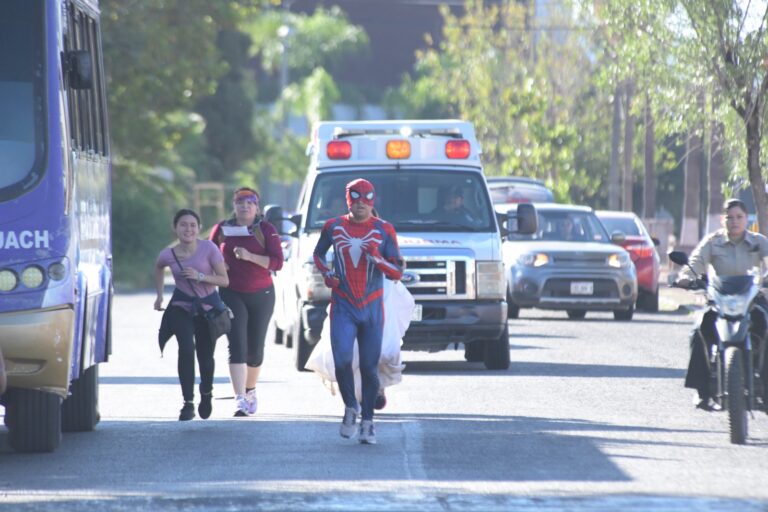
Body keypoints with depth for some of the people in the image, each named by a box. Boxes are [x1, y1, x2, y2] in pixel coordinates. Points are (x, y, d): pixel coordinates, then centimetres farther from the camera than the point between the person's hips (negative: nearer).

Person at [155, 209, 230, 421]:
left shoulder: (208, 249, -15)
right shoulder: (168, 254, -9)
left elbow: (224, 280, -13)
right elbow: (158, 269, 16)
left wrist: (200, 276, -26)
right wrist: (159, 295, 11)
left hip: (208, 306, 0)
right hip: (181, 306, 0)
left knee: (205, 356, 6)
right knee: (186, 348, -21)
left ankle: (206, 393, 39)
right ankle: (188, 403, -15)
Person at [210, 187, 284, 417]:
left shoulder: (266, 230, -2)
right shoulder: (222, 229, 4)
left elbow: (277, 262, -10)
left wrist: (250, 256, -22)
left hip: (261, 295, 0)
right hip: (232, 295, 0)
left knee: (255, 347, 8)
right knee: (237, 346, -13)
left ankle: (250, 391, 33)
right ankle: (240, 399, -22)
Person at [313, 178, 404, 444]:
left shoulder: (384, 230, 0)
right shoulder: (333, 227, 3)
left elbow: (397, 273, 0)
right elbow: (318, 253, 22)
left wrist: (377, 259, -19)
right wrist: (326, 274, 3)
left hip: (372, 308, 0)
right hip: (343, 307, 0)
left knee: (369, 367, 2)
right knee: (342, 360, -16)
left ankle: (367, 420, 13)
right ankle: (350, 407, 8)